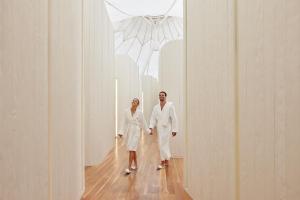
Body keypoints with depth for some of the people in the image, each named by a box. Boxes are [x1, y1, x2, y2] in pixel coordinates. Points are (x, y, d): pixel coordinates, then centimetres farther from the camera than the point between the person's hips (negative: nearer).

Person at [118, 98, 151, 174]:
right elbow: (125, 123, 2)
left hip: (136, 132, -3)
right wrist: (121, 132, -3)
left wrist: (148, 131, 10)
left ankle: (129, 168, -6)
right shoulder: (126, 111, -1)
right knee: (133, 149, 14)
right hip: (129, 132, 3)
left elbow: (143, 123, 4)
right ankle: (135, 165, 30)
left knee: (131, 149, -10)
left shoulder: (139, 112, -5)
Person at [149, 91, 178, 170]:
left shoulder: (170, 105, -8)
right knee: (165, 145, 15)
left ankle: (162, 162, 6)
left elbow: (174, 118, -8)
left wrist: (174, 130, -9)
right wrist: (151, 127, -11)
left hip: (167, 128, -5)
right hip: (159, 129, 5)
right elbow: (153, 118, 3)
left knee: (163, 145, -6)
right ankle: (166, 161, 27)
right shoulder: (156, 107, 6)